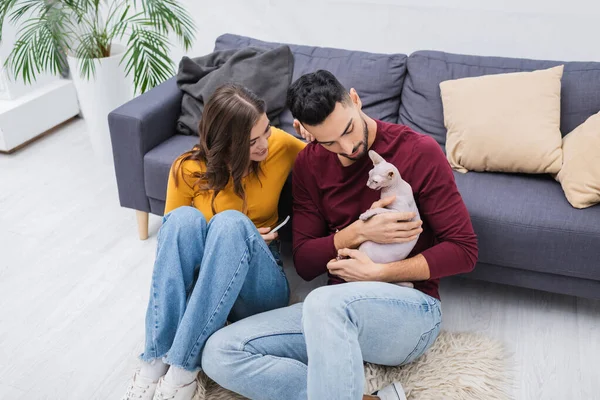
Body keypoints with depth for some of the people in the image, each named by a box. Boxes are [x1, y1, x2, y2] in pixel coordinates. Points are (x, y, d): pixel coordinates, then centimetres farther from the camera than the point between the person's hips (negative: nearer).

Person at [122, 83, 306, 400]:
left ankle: (184, 365, -29)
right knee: (184, 218, -30)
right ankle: (155, 358, -29)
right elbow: (171, 234, 2)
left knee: (231, 221, -32)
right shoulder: (188, 170, -10)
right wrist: (227, 242, -15)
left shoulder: (279, 145, -9)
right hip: (197, 279, 1)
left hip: (257, 286, 0)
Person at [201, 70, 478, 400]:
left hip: (410, 309, -5)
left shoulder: (420, 152, -7)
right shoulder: (309, 163, 6)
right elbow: (304, 263, 4)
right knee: (219, 353, -15)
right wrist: (358, 231, -14)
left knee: (325, 302, -39)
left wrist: (378, 273, -15)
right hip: (340, 311, 6)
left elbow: (463, 249, -6)